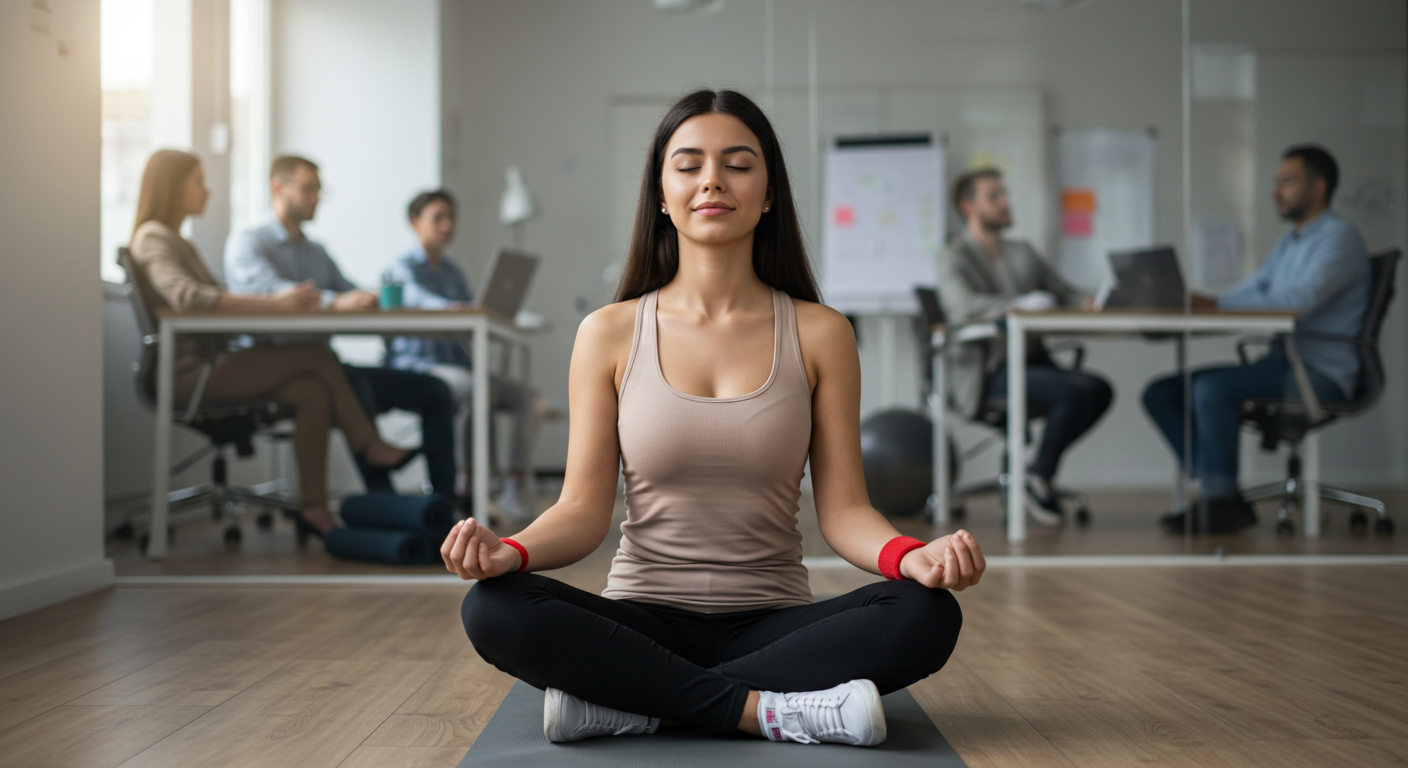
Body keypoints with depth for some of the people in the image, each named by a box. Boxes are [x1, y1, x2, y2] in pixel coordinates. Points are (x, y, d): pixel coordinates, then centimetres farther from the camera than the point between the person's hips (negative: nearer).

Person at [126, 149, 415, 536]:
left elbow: (223, 300, 16)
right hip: (186, 371, -9)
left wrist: (286, 298, -2)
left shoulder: (178, 242, 25)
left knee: (312, 392, -13)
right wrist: (275, 303, -29)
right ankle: (369, 445, -4)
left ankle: (314, 510, -16)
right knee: (315, 355, -17)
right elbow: (186, 297, -27)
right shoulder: (152, 239, -8)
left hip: (205, 364, 9)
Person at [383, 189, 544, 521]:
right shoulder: (402, 268, 0)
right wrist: (455, 309, -42)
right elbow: (418, 299, -22)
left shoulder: (454, 273, 23)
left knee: (527, 396, -15)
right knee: (474, 388, -38)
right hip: (415, 368, -7)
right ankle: (465, 480, -28)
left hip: (456, 365, 7)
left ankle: (515, 486, -18)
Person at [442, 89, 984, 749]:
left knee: (928, 615, -28)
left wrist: (909, 555, -23)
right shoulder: (610, 334, 3)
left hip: (772, 622, 1)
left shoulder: (819, 334, 2)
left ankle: (626, 702, -23)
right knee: (493, 609, -29)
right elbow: (584, 508, -1)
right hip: (643, 616, 0)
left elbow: (842, 508, -1)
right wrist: (511, 551, -23)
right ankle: (764, 710, -24)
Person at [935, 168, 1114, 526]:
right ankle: (1039, 481, -11)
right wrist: (1019, 304, -35)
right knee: (1073, 392, -29)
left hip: (1032, 361, 7)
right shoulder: (953, 258, -1)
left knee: (1100, 389, -20)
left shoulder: (1023, 252, 22)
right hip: (987, 372, -7)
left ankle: (1040, 472, -8)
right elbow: (964, 305, -22)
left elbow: (1066, 295, 16)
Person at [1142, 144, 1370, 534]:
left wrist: (1214, 305, -28)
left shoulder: (1339, 238, -9)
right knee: (1160, 393, -3)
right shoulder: (1288, 242, 21)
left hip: (1321, 373, -9)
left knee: (1211, 389, -31)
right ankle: (1218, 494, -9)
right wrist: (1197, 304, -5)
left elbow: (1298, 301, -24)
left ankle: (1222, 504, -19)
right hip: (1282, 364, 9)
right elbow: (1250, 293, 16)